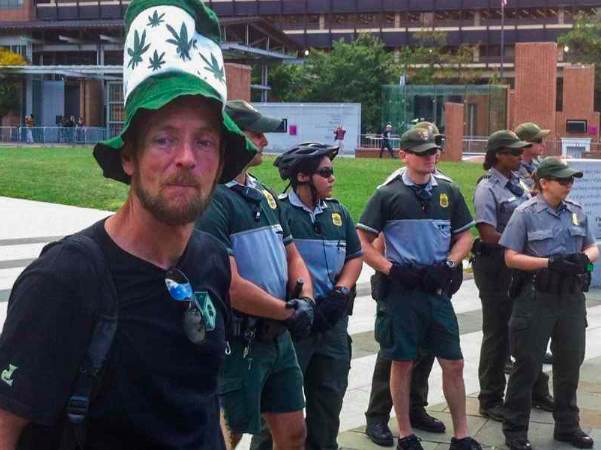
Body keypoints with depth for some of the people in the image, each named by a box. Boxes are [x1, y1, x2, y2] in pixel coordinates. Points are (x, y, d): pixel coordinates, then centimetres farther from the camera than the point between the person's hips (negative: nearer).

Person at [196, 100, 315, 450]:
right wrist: (289, 312, -12)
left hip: (279, 339, 8)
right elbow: (231, 288, -24)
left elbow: (292, 257, 17)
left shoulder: (265, 195, 11)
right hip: (237, 344, -8)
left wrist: (305, 300, -4)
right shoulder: (211, 200, -19)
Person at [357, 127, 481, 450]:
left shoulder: (449, 193, 9)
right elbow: (362, 243, -3)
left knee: (453, 363, 5)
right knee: (402, 363, 5)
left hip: (438, 289, 3)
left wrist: (448, 265, -3)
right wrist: (393, 269, -13)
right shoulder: (388, 195, -2)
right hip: (400, 290, -3)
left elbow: (464, 236, 15)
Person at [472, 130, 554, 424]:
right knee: (498, 334, 4)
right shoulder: (487, 188, -13)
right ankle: (490, 400, 17)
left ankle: (537, 392, 32)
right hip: (496, 266, -7)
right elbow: (488, 234, -18)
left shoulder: (518, 183, 8)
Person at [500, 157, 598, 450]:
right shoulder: (526, 213, -7)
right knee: (527, 365, 4)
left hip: (572, 298, 5)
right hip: (536, 298, -5)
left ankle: (567, 425, 31)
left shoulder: (576, 212, 6)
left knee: (570, 362, 14)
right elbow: (511, 257, -10)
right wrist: (550, 263, -21)